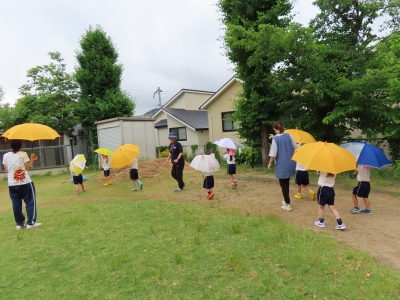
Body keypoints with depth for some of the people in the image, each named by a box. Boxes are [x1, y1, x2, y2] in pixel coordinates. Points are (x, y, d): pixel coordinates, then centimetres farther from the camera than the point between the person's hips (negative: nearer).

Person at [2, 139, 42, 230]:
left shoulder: (5, 156, 4)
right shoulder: (23, 154, -7)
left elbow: (6, 170, 7)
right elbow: (28, 168, -7)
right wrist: (32, 159, 4)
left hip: (12, 184, 4)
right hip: (25, 183, -4)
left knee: (16, 204, 11)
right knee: (30, 202, 4)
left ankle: (19, 223, 18)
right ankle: (31, 223, 3)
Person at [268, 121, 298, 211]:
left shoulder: (275, 138, -13)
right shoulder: (289, 136, 1)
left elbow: (273, 154, -15)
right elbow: (296, 147, 8)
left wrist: (270, 163, -1)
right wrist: (300, 145, 31)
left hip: (282, 164, -5)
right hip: (290, 163, 5)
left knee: (283, 184, 5)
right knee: (286, 182, 21)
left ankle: (287, 204, 9)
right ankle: (286, 200, 32)